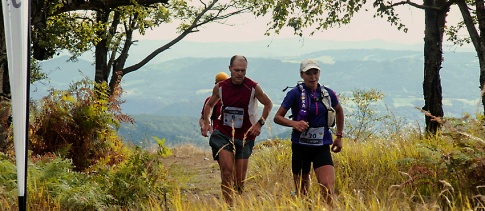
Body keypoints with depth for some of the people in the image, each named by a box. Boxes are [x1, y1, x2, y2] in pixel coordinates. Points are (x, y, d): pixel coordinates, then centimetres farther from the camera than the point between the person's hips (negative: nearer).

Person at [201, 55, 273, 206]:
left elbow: (268, 104, 7)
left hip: (245, 138, 0)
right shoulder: (220, 87, -3)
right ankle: (228, 206, -14)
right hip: (223, 134, 0)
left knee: (240, 179, 6)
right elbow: (209, 105, 16)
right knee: (227, 172, -19)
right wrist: (206, 122, 2)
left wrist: (259, 123, -4)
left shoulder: (253, 87, -9)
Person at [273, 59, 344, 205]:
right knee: (302, 192, 8)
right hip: (301, 146, -2)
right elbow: (277, 117, -6)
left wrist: (339, 136, 20)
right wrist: (294, 123, -25)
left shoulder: (327, 93, 4)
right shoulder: (295, 93, -7)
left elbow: (339, 111, 24)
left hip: (322, 146, 2)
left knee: (328, 186, -16)